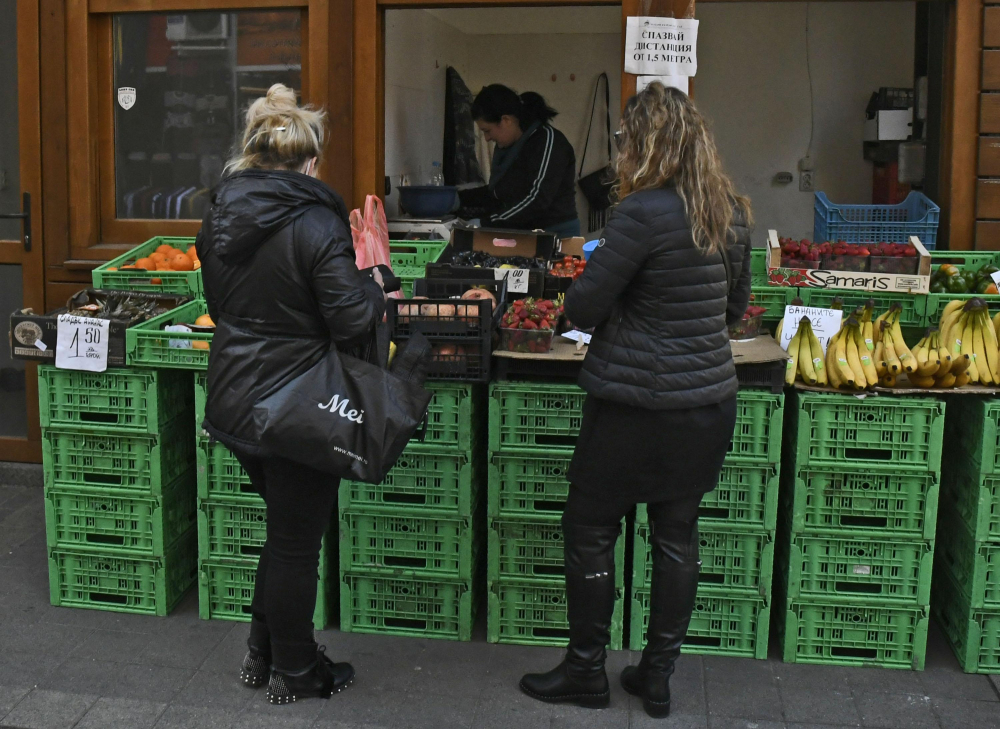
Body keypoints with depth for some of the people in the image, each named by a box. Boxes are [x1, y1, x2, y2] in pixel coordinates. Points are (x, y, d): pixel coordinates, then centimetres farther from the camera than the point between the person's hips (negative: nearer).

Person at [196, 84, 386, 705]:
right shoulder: (314, 223, -20)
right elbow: (355, 321, -22)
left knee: (286, 528, 25)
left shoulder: (220, 216, 3)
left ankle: (263, 654, 35)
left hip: (234, 402, 7)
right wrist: (375, 282, -4)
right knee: (296, 543, 9)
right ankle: (294, 673, 26)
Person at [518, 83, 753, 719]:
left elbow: (583, 307, -15)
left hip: (637, 403, -7)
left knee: (589, 530, 9)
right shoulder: (734, 213, 5)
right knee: (677, 536, 14)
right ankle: (658, 677, 24)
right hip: (710, 398, 7)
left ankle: (586, 670, 20)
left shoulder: (645, 212, -18)